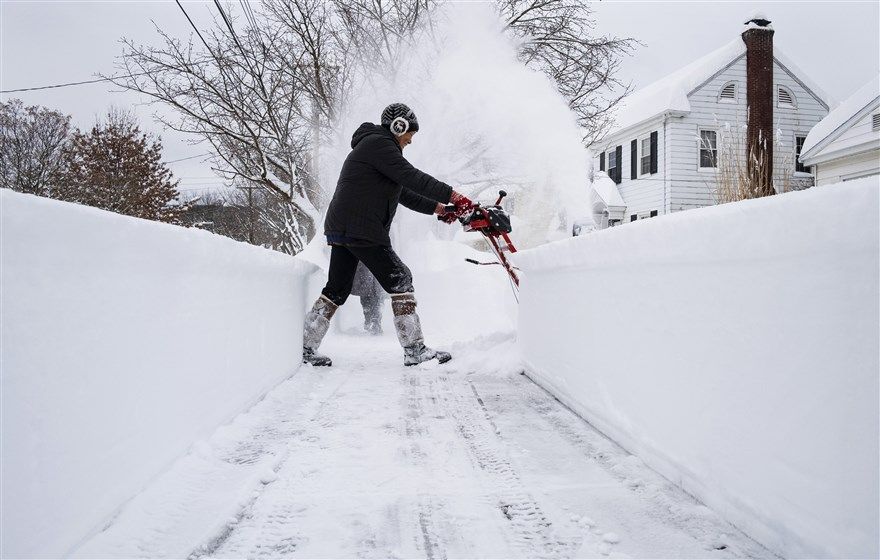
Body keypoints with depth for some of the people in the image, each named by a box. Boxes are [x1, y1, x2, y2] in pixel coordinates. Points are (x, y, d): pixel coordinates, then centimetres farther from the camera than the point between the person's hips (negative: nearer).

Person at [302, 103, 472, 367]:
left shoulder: (376, 146, 26)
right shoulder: (378, 143, -7)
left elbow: (403, 193, 25)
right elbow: (412, 177, -17)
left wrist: (437, 207, 18)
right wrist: (451, 195, -15)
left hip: (340, 229, 10)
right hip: (361, 230, -10)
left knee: (337, 289, 12)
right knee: (400, 280, -6)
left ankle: (305, 348, 13)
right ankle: (414, 350, -6)